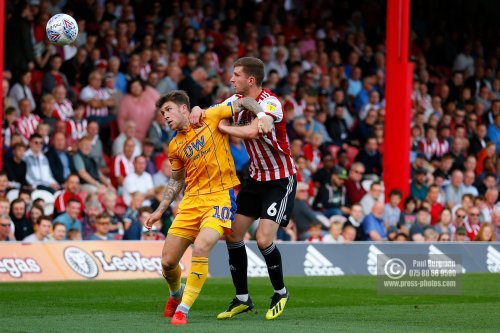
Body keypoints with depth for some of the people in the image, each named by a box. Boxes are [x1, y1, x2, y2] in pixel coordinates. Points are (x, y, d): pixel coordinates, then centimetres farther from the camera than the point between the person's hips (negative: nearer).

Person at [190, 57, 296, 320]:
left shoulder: (270, 103, -24)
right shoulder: (238, 100, 0)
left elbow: (252, 131, -40)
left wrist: (221, 126, -26)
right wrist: (198, 111, -12)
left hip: (281, 180, -8)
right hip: (256, 177, 8)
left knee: (263, 239, -17)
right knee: (232, 234, 1)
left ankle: (280, 292, 8)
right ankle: (242, 299, 14)